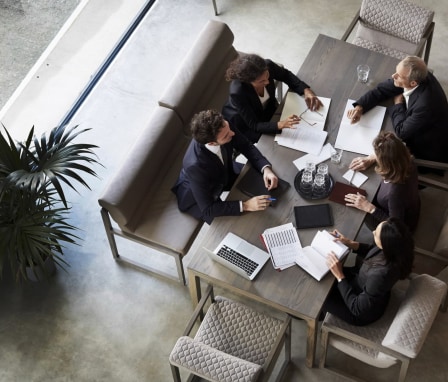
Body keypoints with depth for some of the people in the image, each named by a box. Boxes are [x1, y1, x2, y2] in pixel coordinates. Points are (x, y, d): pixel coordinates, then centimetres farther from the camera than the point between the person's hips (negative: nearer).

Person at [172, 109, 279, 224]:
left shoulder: (223, 127, -30)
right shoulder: (195, 165, -45)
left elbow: (246, 147, -11)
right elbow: (207, 209, -35)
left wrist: (266, 168, -27)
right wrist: (245, 205, -39)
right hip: (196, 197, -6)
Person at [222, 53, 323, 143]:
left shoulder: (268, 66, -29)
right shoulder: (237, 93, -41)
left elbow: (286, 75, -5)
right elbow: (254, 126, -33)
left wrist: (306, 90, -20)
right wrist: (280, 125, -49)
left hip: (268, 109, 5)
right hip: (245, 125, -5)